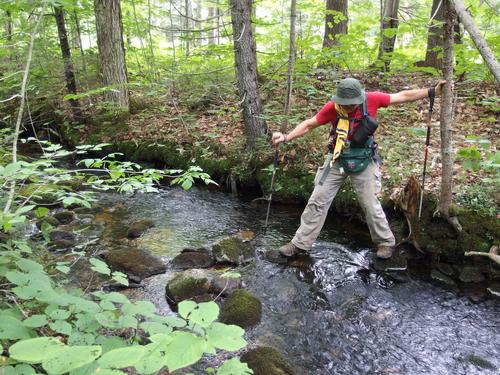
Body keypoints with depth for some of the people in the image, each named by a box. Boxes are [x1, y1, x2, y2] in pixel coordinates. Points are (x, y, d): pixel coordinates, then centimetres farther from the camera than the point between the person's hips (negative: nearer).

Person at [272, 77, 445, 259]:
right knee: (317, 201, 2)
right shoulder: (332, 107, -16)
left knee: (370, 204, 6)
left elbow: (403, 96, -4)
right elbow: (308, 125, -11)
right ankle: (300, 243, 13)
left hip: (363, 162, -1)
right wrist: (286, 137, -22)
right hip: (337, 160, 1)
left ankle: (385, 242, 29)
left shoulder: (371, 99, -15)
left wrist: (432, 91, -3)